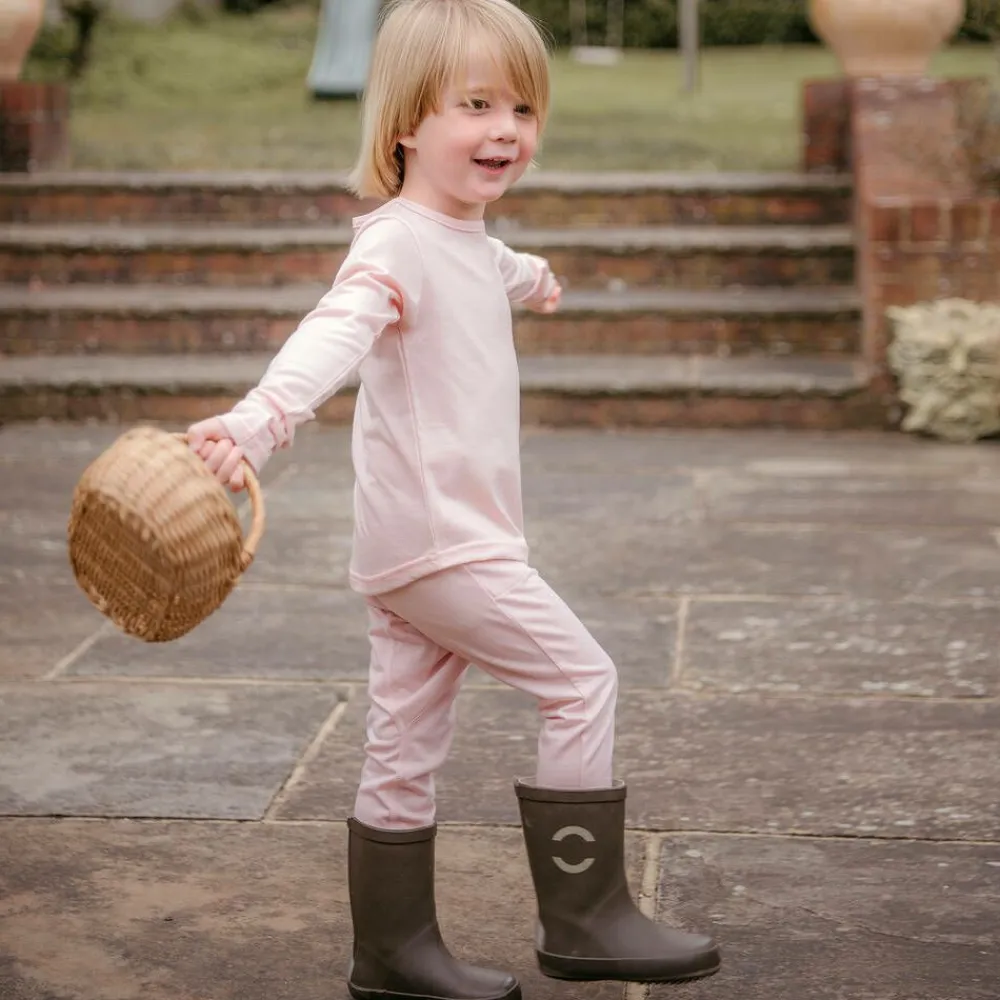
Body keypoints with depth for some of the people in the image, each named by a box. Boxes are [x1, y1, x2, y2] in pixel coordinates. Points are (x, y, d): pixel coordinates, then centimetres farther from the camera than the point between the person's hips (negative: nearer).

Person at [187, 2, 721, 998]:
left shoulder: (466, 238, 14)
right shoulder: (396, 245, -17)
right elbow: (334, 333, -36)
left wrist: (532, 278, 63)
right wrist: (254, 423, -54)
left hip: (417, 545, 9)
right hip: (439, 538, -9)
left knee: (406, 746, 13)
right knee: (581, 680, -4)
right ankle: (585, 916, 5)